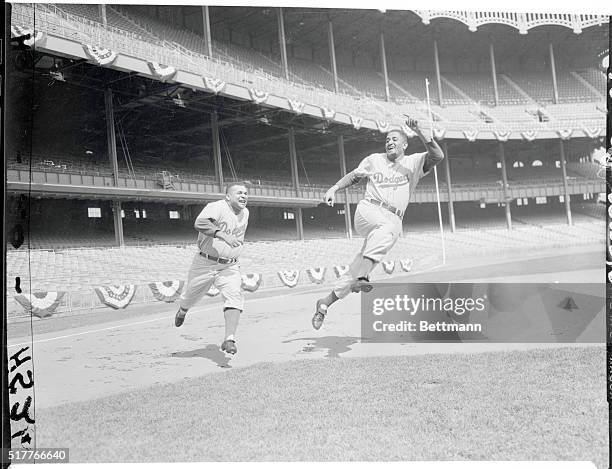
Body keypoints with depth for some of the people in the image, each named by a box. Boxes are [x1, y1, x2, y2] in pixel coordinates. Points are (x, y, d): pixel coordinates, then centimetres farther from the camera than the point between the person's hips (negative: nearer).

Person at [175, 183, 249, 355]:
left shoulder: (245, 213, 9)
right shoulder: (216, 207, -15)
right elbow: (199, 224, -36)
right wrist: (223, 235, -47)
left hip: (230, 267, 4)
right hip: (205, 264, -3)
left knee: (234, 297, -21)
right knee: (191, 296, 14)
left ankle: (229, 339, -26)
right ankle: (182, 311, 51)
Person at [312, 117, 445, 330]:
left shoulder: (414, 162, 13)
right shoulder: (374, 160, 18)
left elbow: (438, 156, -4)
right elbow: (353, 176, 29)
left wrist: (419, 132, -13)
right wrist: (334, 188, 15)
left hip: (393, 220, 1)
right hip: (368, 210, -1)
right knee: (388, 228, -35)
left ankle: (326, 302, -5)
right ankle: (360, 277, -52)